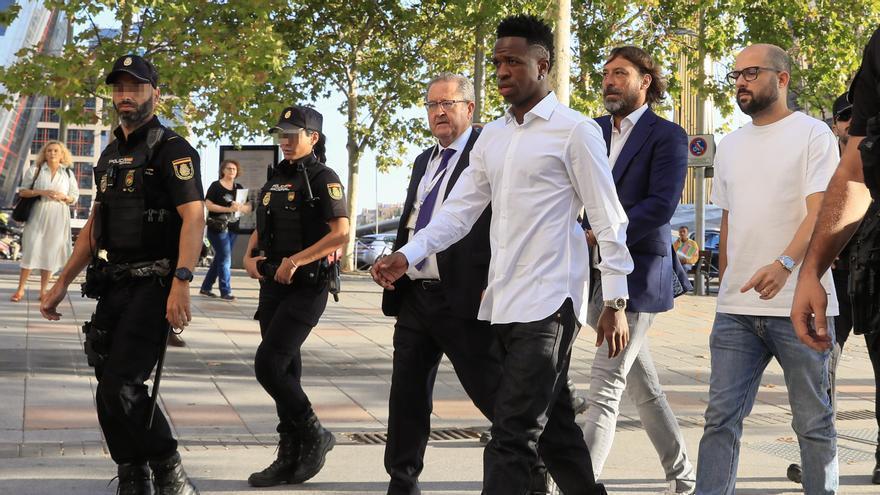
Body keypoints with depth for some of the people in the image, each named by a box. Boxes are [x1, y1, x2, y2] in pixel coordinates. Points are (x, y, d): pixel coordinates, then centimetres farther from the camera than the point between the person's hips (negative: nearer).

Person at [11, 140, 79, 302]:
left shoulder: (68, 174, 10)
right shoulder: (35, 170, 6)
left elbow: (74, 197, 12)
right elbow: (23, 192, 2)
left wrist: (63, 197, -9)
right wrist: (41, 192, -13)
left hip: (58, 218, 2)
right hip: (38, 215, -2)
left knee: (50, 253, 2)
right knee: (31, 250, -6)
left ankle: (43, 290, 8)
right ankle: (20, 289, 0)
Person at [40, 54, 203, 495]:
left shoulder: (172, 149, -8)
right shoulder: (111, 154, 17)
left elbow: (194, 216, -20)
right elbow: (95, 225, 23)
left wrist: (181, 282, -32)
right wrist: (62, 283, 20)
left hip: (154, 284, -8)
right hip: (114, 284, 8)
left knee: (122, 385, -16)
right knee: (110, 391, 7)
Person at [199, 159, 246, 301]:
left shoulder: (239, 188, 10)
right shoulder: (215, 186, -5)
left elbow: (247, 207, 8)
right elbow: (208, 204, -13)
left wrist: (240, 207, -16)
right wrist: (228, 209, -22)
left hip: (232, 228, 6)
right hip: (217, 227, -6)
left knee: (219, 259, 12)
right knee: (225, 259, -6)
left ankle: (205, 288, 23)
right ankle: (226, 292, 0)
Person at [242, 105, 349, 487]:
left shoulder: (323, 178, -9)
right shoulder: (277, 178, 15)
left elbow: (341, 233, -19)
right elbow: (261, 228, 24)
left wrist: (295, 261, -21)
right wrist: (250, 256, 4)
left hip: (305, 288, -8)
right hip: (272, 285, 8)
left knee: (268, 365, -15)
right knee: (286, 371, 10)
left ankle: (315, 436, 2)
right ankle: (290, 459, 17)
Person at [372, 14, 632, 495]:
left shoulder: (574, 131, -5)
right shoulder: (491, 137, 14)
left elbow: (609, 220, -5)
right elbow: (459, 209, 12)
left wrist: (616, 302, -8)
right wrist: (407, 255, -3)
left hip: (548, 304, -7)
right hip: (503, 303, 7)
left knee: (512, 436, -9)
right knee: (553, 427, 15)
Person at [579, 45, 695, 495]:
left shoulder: (667, 136, -6)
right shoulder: (593, 132, 14)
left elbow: (661, 205, -16)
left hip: (636, 274, -7)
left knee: (604, 388, -12)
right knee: (643, 387, 15)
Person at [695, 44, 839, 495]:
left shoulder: (812, 134, -3)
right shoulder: (729, 146, 16)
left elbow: (821, 212, -14)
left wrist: (785, 263, -30)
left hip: (798, 306, -5)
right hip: (736, 309, 5)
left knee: (813, 421, 5)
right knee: (721, 417, 1)